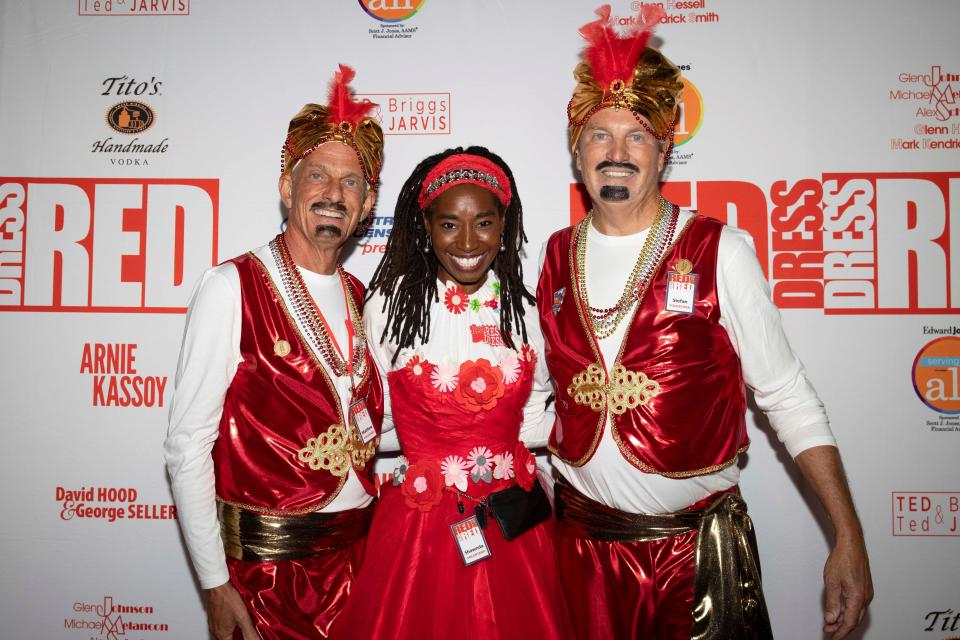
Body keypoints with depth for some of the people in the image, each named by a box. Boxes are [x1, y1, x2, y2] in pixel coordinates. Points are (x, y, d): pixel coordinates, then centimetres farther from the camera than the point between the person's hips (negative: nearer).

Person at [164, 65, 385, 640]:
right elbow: (187, 445, -11)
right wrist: (216, 584, -12)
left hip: (359, 547, 5)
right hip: (269, 560, -5)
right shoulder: (232, 287, -12)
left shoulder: (359, 296, 5)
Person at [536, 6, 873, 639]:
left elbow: (788, 396, -7)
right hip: (582, 538, 3)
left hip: (697, 546, -3)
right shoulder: (557, 256, 1)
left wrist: (849, 539, -10)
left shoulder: (720, 252, -10)